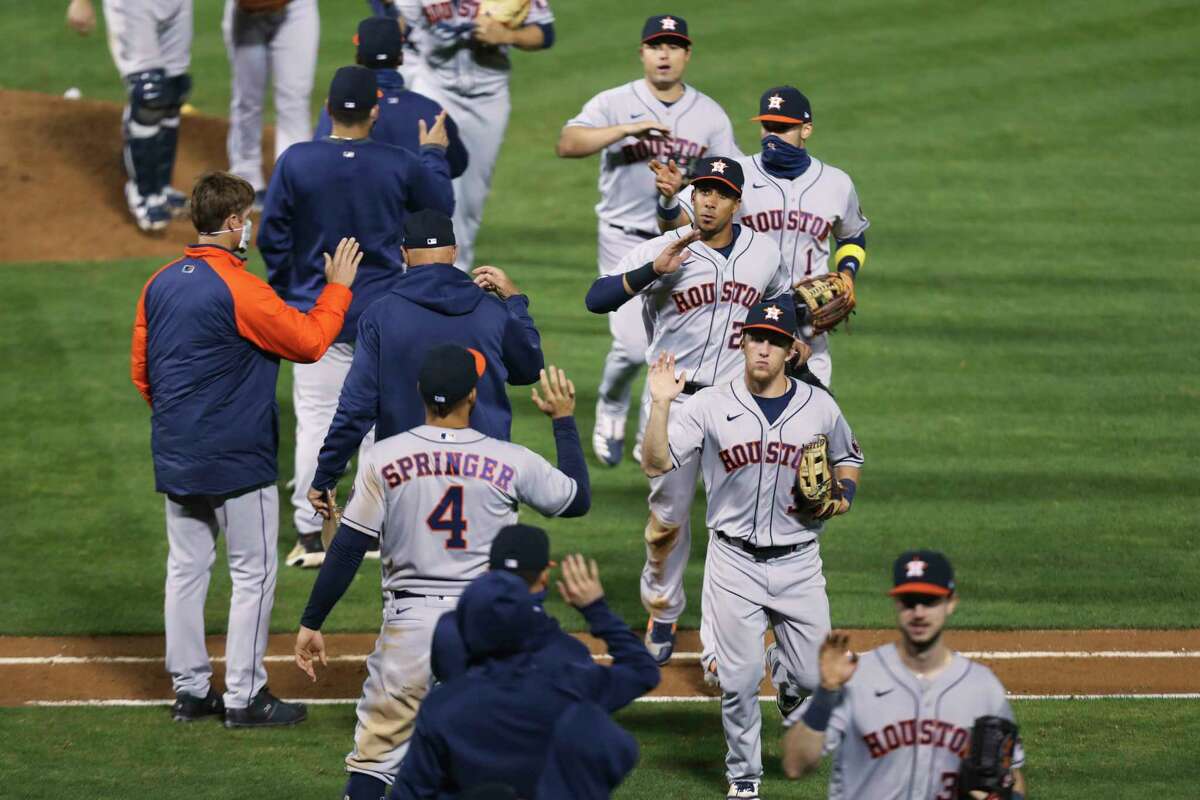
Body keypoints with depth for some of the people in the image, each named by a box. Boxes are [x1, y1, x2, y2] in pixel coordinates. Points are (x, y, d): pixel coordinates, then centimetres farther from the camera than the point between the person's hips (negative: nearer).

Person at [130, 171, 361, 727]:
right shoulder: (241, 289, -17)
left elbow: (141, 370, 12)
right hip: (237, 461, -7)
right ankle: (244, 697, 2)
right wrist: (338, 287, -1)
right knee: (253, 573, 2)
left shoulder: (161, 284, 6)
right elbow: (309, 341, -14)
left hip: (174, 459, 7)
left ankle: (189, 690, 16)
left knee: (185, 569, 12)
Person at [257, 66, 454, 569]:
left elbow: (272, 238, -5)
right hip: (383, 311, 1)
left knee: (316, 419, 3)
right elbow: (441, 206, 10)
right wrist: (434, 154, 24)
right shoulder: (400, 165, -8)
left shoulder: (295, 162, -9)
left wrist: (283, 294, 9)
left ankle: (309, 535, 3)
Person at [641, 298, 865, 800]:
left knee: (814, 677, 3)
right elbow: (656, 463, -9)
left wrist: (842, 498, 0)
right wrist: (660, 404, -21)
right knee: (738, 681, -2)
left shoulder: (820, 408, 2)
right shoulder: (710, 405, -3)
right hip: (734, 563, -1)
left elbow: (848, 459, 20)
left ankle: (784, 671, 40)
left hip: (798, 564, 2)